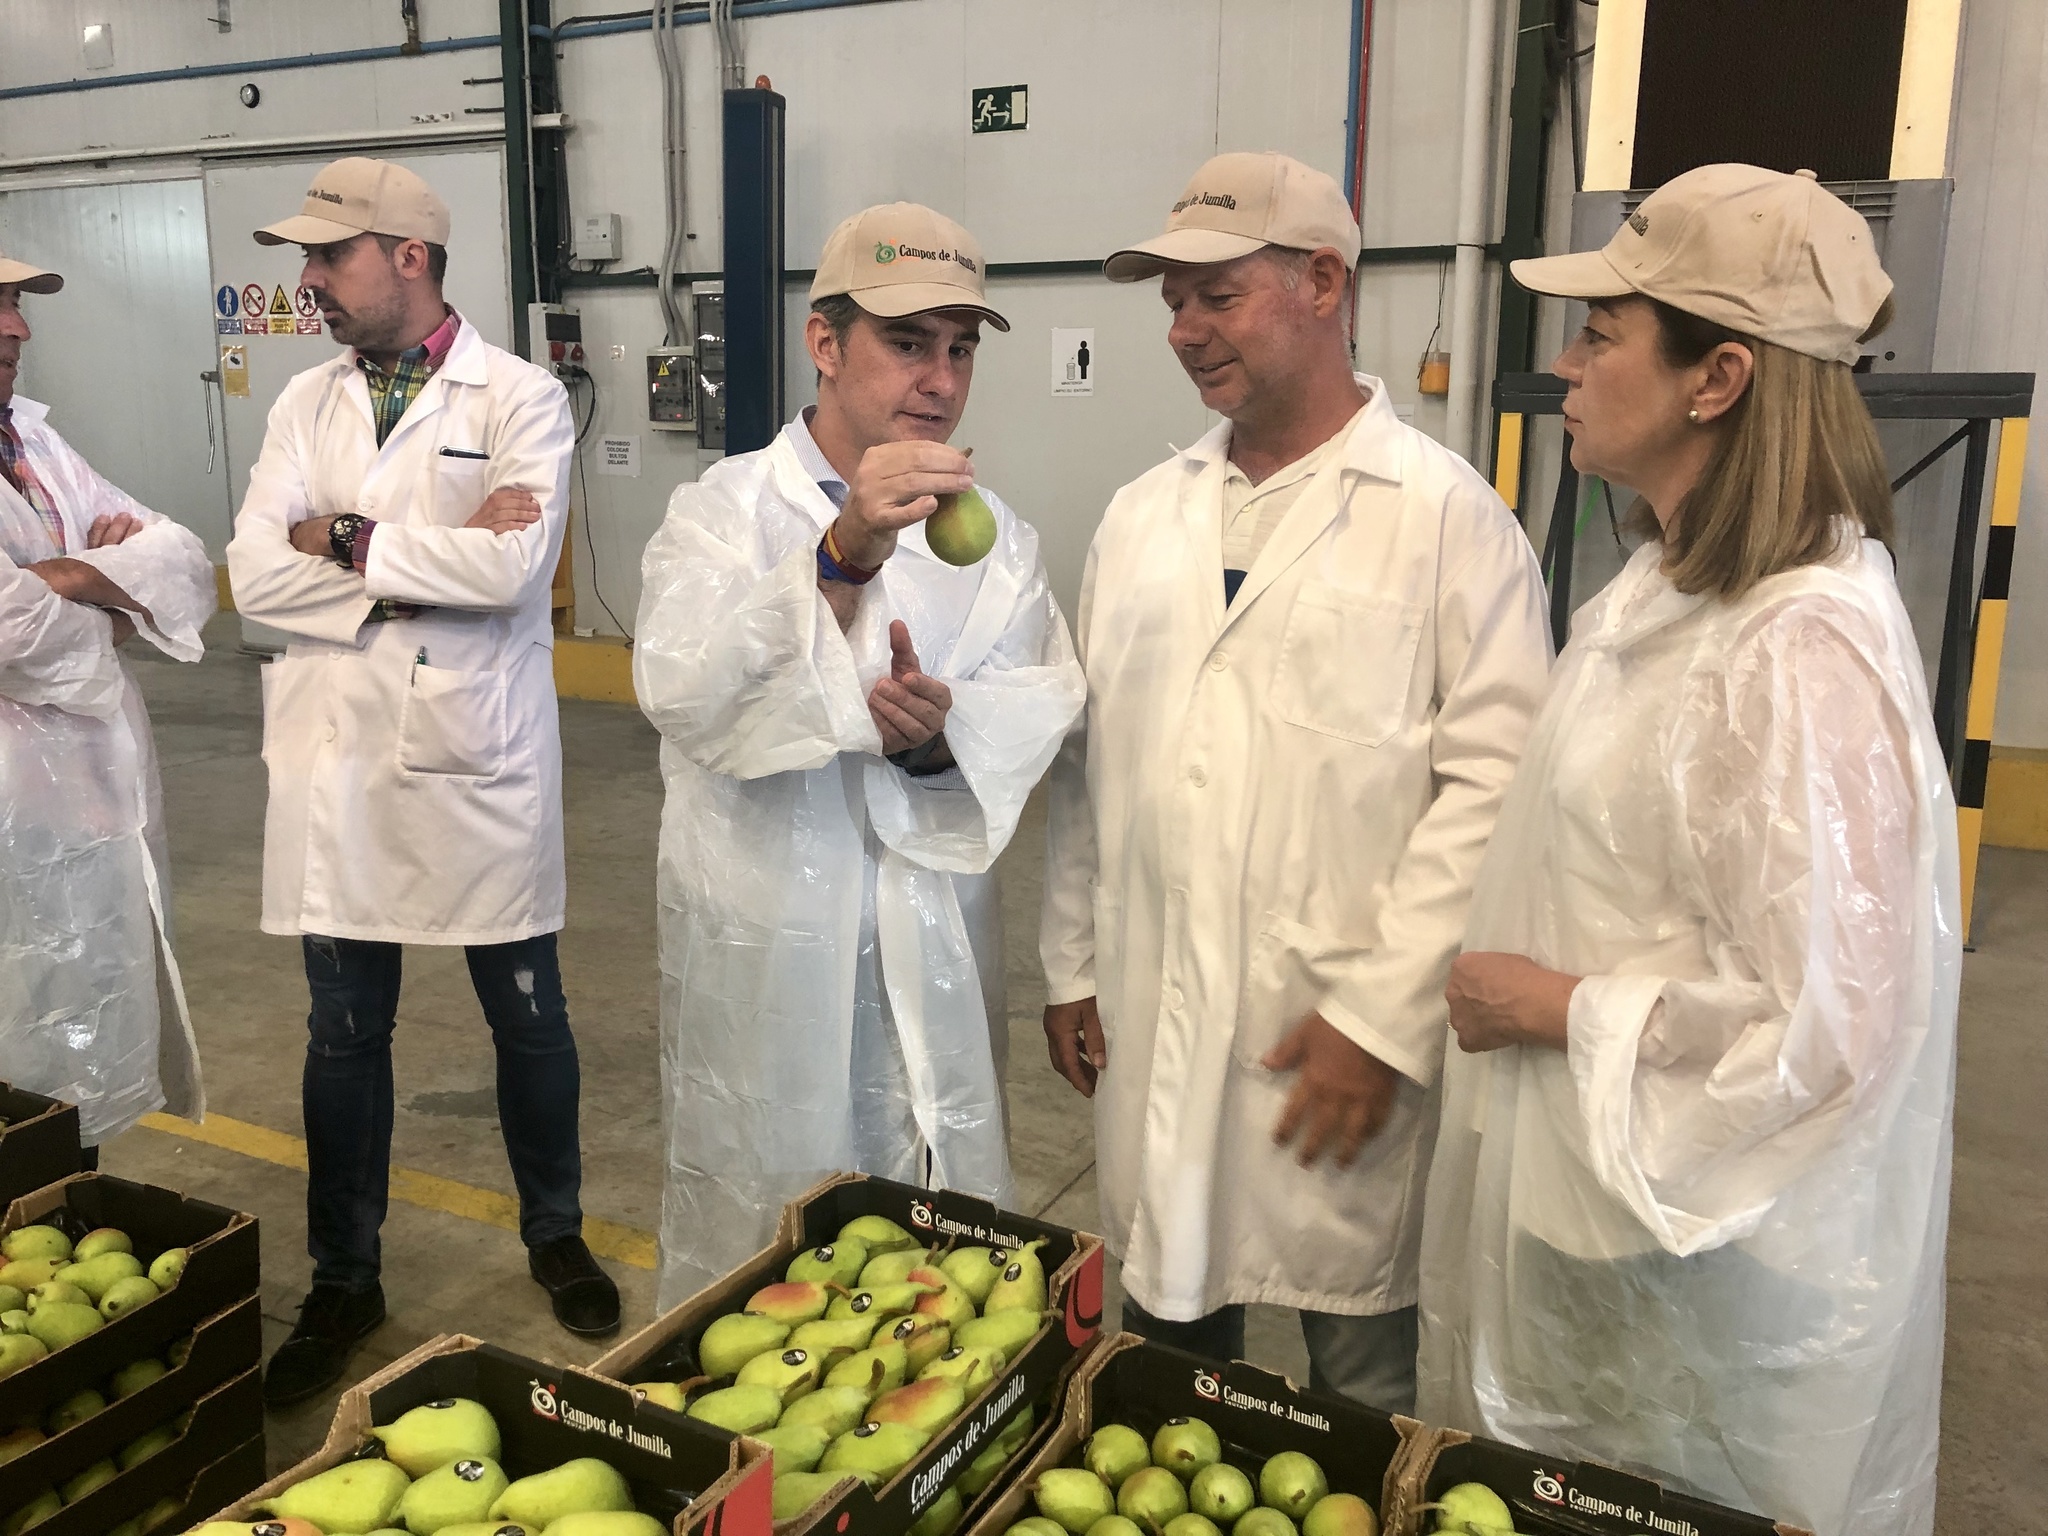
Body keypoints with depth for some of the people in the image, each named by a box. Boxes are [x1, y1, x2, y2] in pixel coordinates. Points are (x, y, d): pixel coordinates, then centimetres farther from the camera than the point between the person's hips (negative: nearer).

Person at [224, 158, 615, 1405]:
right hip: (338, 764, 4)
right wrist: (435, 558, -14)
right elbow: (256, 575, -5)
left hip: (482, 765, -3)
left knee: (529, 1017, 12)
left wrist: (348, 541, -11)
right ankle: (344, 1279, 31)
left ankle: (556, 1236, 35)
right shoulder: (307, 404, 7)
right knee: (345, 1033, 13)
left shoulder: (521, 400, -5)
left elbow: (512, 565, -22)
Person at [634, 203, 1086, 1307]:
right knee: (744, 1244, 10)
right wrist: (844, 555, -35)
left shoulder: (990, 534, 10)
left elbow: (1039, 707, -3)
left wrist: (940, 736, -25)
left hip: (939, 957, 3)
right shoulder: (726, 507, -2)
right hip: (763, 955, -3)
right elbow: (680, 690, -21)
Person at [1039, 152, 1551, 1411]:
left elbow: (1493, 782, -13)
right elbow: (1093, 756, 12)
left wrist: (1383, 1017, -15)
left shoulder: (1449, 516, -8)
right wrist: (1072, 964, 12)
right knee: (1164, 1320, 20)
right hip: (1152, 1028, 5)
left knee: (1366, 1393, 11)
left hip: (1350, 1043, -5)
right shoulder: (1144, 517, 10)